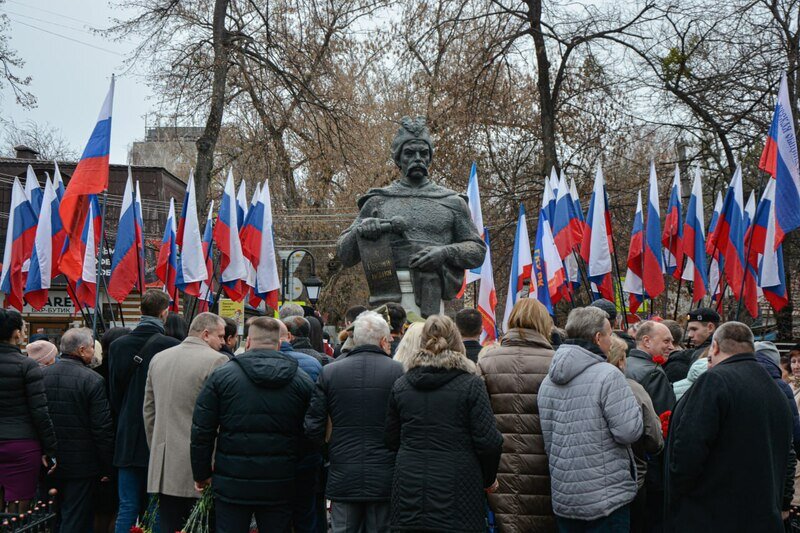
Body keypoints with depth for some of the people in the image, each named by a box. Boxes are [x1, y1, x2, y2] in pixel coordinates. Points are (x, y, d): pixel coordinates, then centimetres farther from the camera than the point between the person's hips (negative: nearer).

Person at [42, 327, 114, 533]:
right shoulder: (93, 380, -14)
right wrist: (107, 468, -5)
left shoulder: (42, 375, 1)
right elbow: (103, 429, -14)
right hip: (81, 464, -5)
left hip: (50, 463, 5)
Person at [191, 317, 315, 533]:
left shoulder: (221, 375, -2)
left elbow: (201, 431, -1)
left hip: (232, 485, -1)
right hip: (280, 488, 1)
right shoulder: (302, 381, 2)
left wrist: (202, 475, 9)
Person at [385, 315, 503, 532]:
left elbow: (392, 439, 11)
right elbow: (488, 441, -9)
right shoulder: (471, 384, -7)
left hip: (409, 488, 3)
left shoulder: (400, 385, 5)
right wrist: (489, 479, 7)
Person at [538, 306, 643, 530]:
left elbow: (547, 440, 11)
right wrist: (634, 407, 1)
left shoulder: (547, 381, 6)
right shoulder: (608, 376, -16)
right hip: (606, 498, -7)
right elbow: (629, 432, -17)